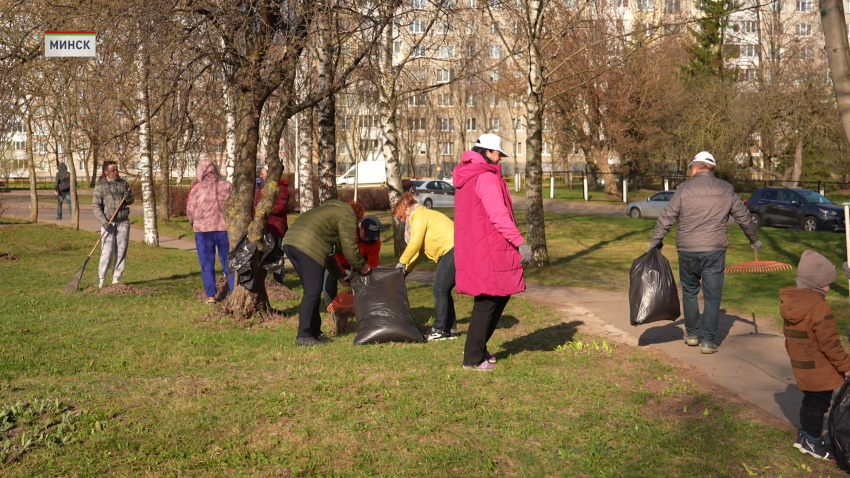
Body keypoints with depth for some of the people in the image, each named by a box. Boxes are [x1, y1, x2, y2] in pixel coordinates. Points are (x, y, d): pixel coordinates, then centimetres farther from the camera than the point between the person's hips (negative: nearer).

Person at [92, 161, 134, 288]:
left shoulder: (123, 183, 8)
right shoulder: (100, 186, -4)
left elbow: (131, 201, 18)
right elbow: (96, 206, -7)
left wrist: (128, 197, -7)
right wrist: (103, 222, -17)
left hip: (123, 222, 4)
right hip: (108, 223, -4)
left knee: (121, 252, 3)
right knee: (107, 252, -10)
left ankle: (116, 279, 11)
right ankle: (101, 279, 2)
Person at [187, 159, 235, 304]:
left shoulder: (198, 187, -4)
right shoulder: (227, 186, 0)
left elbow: (190, 210, -2)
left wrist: (194, 223, 17)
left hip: (203, 229, -1)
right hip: (224, 228, 2)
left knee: (207, 264, 6)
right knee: (227, 261, 10)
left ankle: (210, 295, 4)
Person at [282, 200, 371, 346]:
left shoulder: (332, 210, 36)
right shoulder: (348, 216, 8)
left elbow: (328, 252, 37)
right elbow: (350, 247, 0)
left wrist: (339, 276, 38)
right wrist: (362, 267, 16)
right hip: (308, 246, -10)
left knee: (312, 290, 16)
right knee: (312, 292, -5)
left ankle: (315, 332, 21)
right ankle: (303, 336, -5)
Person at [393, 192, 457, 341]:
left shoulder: (418, 215, -5)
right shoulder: (424, 215, 25)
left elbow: (415, 243, -13)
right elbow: (419, 250, 25)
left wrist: (402, 262, -1)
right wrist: (406, 269, 20)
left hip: (454, 249, -10)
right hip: (452, 251, 10)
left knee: (440, 290, -6)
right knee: (443, 291, 13)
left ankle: (439, 330, -1)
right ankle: (450, 329, 18)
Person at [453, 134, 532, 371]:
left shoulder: (466, 176, 16)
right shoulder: (486, 177, -15)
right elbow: (499, 216, -22)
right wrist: (520, 242, -23)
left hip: (472, 248, 10)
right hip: (487, 250, -10)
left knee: (501, 296, 19)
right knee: (487, 304, -1)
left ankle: (478, 348, 24)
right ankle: (473, 358, 6)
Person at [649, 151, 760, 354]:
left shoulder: (684, 188, -3)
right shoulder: (726, 190, 4)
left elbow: (666, 218, -2)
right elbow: (744, 217, 12)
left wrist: (655, 242, 9)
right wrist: (754, 239, 27)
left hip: (688, 251, -1)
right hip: (715, 252, 1)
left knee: (689, 292, 17)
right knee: (712, 297, 6)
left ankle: (692, 334, 24)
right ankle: (707, 341, 6)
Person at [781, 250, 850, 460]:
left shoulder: (789, 303, 2)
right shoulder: (820, 307, -24)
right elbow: (830, 344, -20)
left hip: (800, 365, 8)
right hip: (820, 369, -8)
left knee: (810, 399, 21)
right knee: (820, 403, 5)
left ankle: (804, 435, 31)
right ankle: (812, 441, 15)